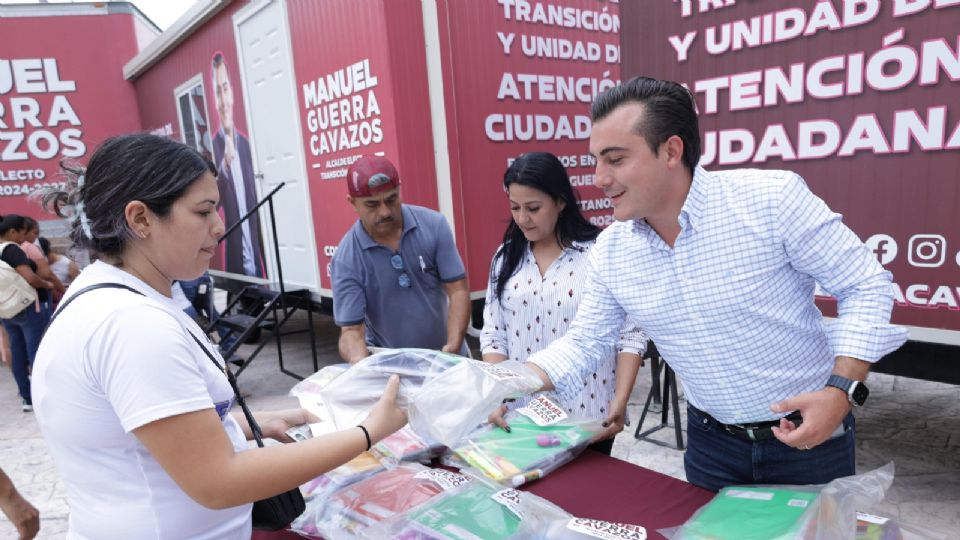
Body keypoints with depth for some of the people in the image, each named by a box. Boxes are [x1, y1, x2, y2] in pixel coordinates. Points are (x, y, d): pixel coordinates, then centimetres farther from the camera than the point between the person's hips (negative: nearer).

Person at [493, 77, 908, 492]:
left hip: (808, 432, -3)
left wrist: (841, 390, -23)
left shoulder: (773, 198, -21)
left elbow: (866, 286, -12)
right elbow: (583, 342, 0)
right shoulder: (610, 251, -8)